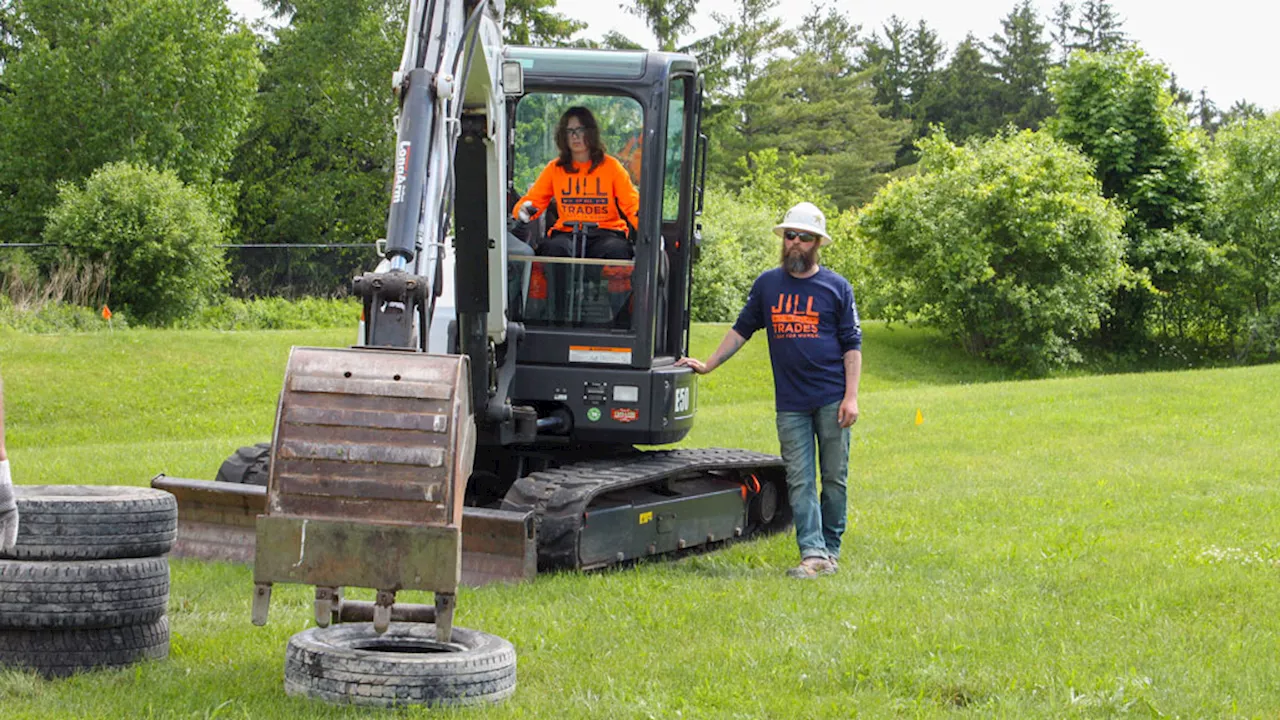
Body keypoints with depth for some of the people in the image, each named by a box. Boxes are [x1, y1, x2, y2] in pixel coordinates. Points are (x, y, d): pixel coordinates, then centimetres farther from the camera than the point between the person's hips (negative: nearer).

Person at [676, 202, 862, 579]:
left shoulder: (837, 287, 3)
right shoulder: (767, 284, 11)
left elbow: (852, 345, 2)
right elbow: (742, 329, 19)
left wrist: (851, 396, -6)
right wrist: (708, 364, 14)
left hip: (831, 400, -2)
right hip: (790, 403, 2)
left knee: (834, 478, 3)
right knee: (799, 481, -5)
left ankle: (831, 549, 13)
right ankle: (812, 553, -8)